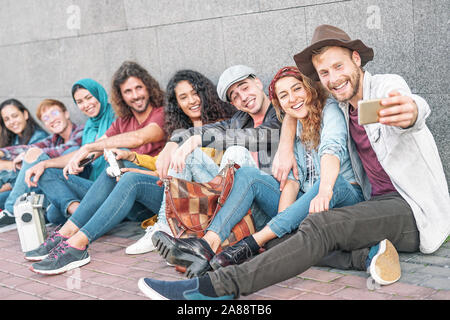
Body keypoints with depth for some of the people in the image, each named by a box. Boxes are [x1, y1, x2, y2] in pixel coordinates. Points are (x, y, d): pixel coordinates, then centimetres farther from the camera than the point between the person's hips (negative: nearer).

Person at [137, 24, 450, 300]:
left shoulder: (388, 85, -9)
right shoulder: (342, 106, 13)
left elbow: (418, 108, -33)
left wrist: (409, 111, -60)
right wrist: (286, 145, 5)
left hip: (414, 209, -8)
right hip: (380, 205, 8)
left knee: (322, 227, -32)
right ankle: (369, 254, -27)